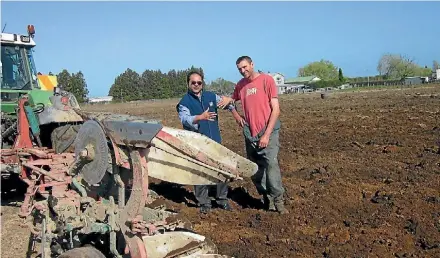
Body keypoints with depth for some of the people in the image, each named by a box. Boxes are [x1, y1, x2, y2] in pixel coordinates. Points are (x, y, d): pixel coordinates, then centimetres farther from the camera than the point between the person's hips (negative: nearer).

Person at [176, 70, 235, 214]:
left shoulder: (211, 96, 8)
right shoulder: (184, 102, -4)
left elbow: (231, 105, 11)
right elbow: (185, 119, -22)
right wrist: (201, 117, -41)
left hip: (215, 141, 4)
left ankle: (222, 199, 24)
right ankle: (204, 202, 17)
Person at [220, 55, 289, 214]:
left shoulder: (266, 80, -7)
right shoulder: (240, 85, 7)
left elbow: (275, 109, -10)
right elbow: (231, 101, 28)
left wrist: (267, 134, -15)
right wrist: (236, 116, 8)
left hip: (268, 131, -5)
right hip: (250, 133, 6)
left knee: (271, 163, -19)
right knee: (255, 169, 9)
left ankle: (278, 201, -8)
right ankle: (267, 199, 23)